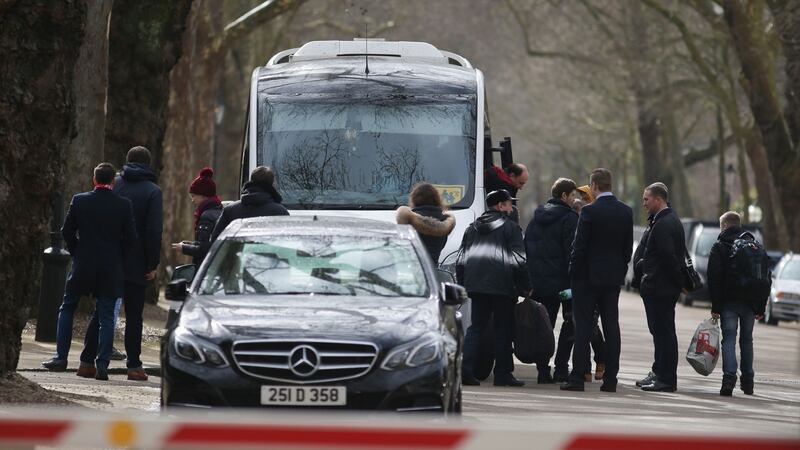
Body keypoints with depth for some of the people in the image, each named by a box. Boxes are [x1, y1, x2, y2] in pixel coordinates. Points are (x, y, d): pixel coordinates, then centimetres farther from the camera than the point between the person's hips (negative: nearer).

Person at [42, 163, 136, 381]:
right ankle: (102, 365, -4)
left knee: (67, 308, 16)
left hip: (83, 265, 0)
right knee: (106, 316, 4)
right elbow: (131, 238, -5)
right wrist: (118, 258, 9)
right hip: (111, 268, 0)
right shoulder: (124, 205, -5)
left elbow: (67, 231, 0)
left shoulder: (80, 201, -4)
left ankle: (61, 358, 13)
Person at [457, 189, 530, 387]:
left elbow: (461, 259, 17)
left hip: (475, 284, 5)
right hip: (501, 286, -5)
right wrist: (526, 287, -2)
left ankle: (466, 366, -9)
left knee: (476, 326, 8)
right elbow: (518, 260, -6)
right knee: (503, 328, 2)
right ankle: (502, 373, 2)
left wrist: (462, 284, 20)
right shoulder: (510, 227, -1)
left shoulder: (472, 228, 17)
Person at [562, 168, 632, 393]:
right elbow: (628, 247, 8)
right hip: (613, 277, 5)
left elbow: (580, 246, -13)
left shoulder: (590, 211, -14)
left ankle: (577, 377, -4)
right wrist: (621, 271, 15)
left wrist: (573, 272, -3)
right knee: (611, 326, 7)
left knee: (583, 327, -2)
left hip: (588, 276, -5)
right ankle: (610, 379, 6)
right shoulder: (626, 212, 4)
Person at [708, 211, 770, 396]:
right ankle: (748, 381, 16)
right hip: (750, 303, 3)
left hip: (728, 302, -3)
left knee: (729, 339, -6)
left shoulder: (719, 247, -1)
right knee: (747, 340, 14)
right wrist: (761, 307, 12)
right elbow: (766, 279, 10)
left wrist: (715, 306, -6)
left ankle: (729, 378, -22)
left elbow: (714, 279, -7)